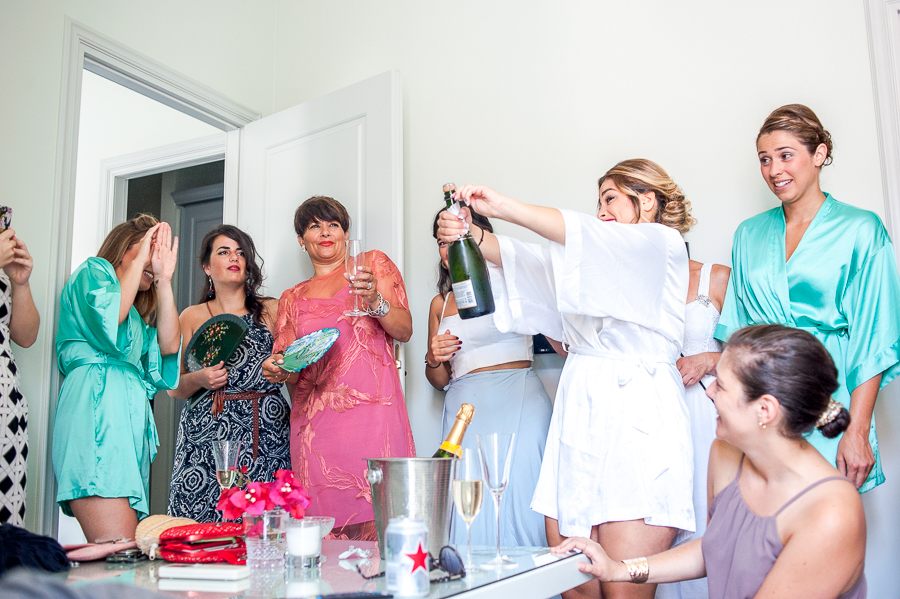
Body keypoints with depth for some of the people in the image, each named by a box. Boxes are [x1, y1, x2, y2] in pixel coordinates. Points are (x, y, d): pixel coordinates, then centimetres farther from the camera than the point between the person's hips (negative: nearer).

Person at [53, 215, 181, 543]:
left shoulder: (139, 313, 34)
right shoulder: (93, 272, 15)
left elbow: (169, 345, 15)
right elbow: (108, 316, -7)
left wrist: (164, 278, 16)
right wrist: (138, 261, 5)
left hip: (131, 414, 8)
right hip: (95, 407, -8)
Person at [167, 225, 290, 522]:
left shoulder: (272, 310, 11)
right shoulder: (192, 317, 12)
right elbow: (174, 388, 11)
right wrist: (199, 379, -8)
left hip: (266, 433, 0)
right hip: (207, 435, 1)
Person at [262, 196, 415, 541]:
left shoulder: (374, 264, 13)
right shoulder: (292, 299, 20)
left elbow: (404, 331, 3)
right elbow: (288, 370, 18)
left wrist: (375, 301, -15)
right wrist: (276, 370, -4)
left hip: (373, 412, -2)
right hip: (315, 422, 3)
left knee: (379, 524, -10)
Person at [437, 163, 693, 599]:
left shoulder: (664, 245, 5)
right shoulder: (588, 258, 24)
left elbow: (594, 237, -13)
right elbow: (525, 260, 10)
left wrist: (503, 207, -16)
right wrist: (471, 234, -9)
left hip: (638, 422, -6)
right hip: (576, 419, 6)